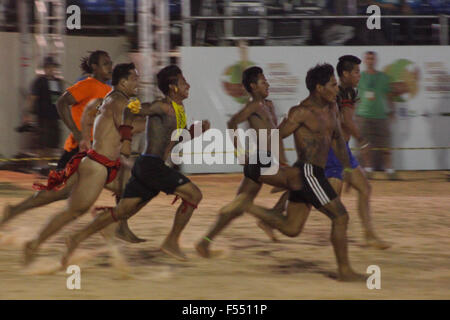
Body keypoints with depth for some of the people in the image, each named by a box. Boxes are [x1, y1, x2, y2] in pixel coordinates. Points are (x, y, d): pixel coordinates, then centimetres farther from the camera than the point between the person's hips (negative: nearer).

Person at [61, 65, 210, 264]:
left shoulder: (179, 110, 18)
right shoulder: (162, 107, -10)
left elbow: (181, 137, 30)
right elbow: (131, 110, -15)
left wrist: (199, 128, 12)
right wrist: (126, 141, -13)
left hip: (146, 167, 9)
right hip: (151, 165, -9)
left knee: (121, 212, 10)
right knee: (194, 195, -6)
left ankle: (77, 238, 11)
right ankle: (172, 242, -1)